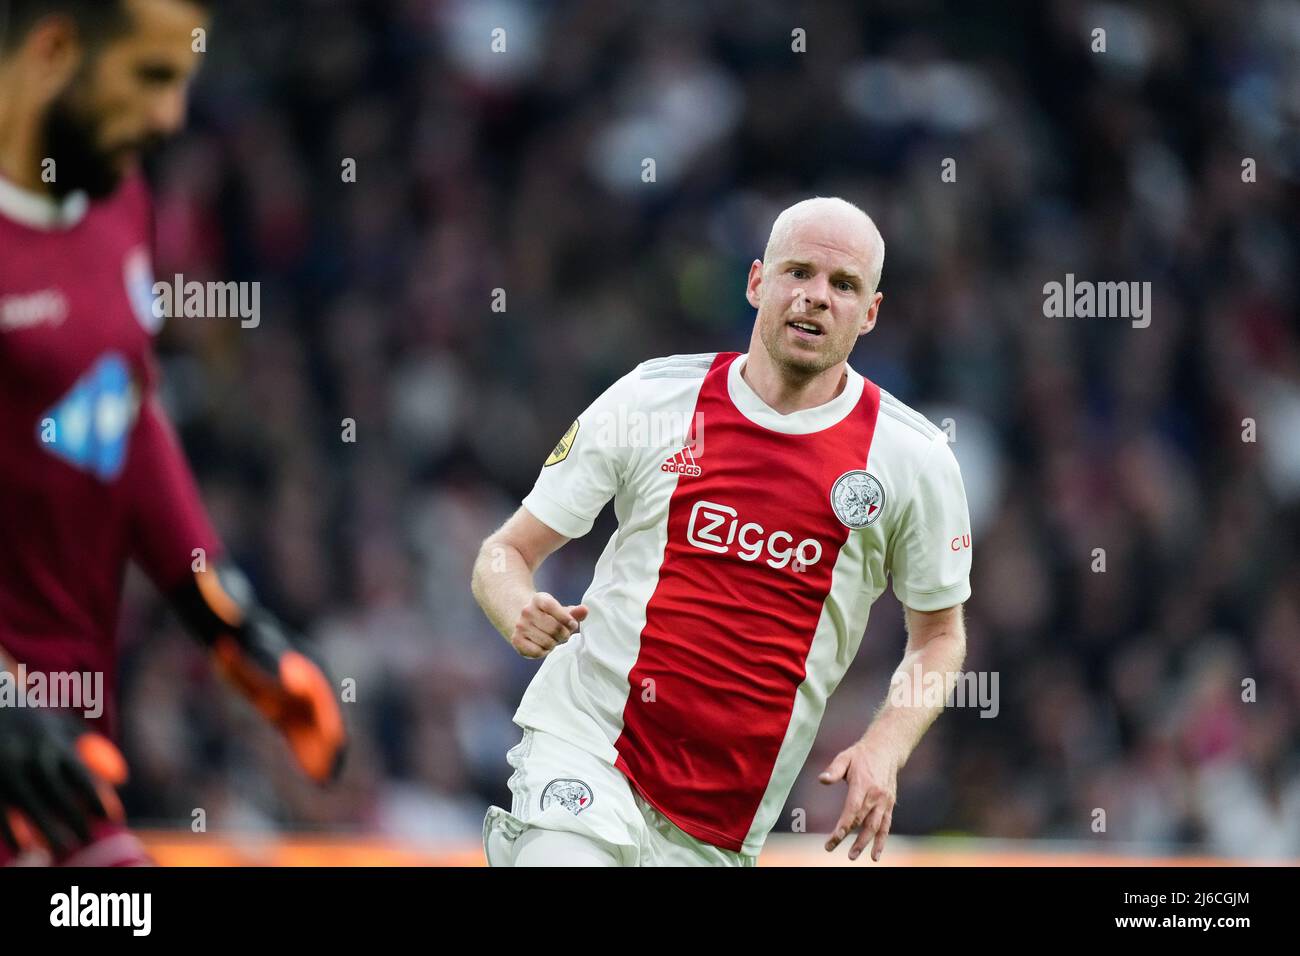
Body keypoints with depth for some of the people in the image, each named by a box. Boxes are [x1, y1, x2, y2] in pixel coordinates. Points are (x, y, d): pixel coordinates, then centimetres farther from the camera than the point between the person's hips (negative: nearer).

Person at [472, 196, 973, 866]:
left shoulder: (914, 458, 2)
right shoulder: (652, 398, 1)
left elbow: (939, 635, 14)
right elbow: (505, 552, 7)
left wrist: (886, 747, -4)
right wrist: (519, 610, -16)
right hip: (585, 750, -3)